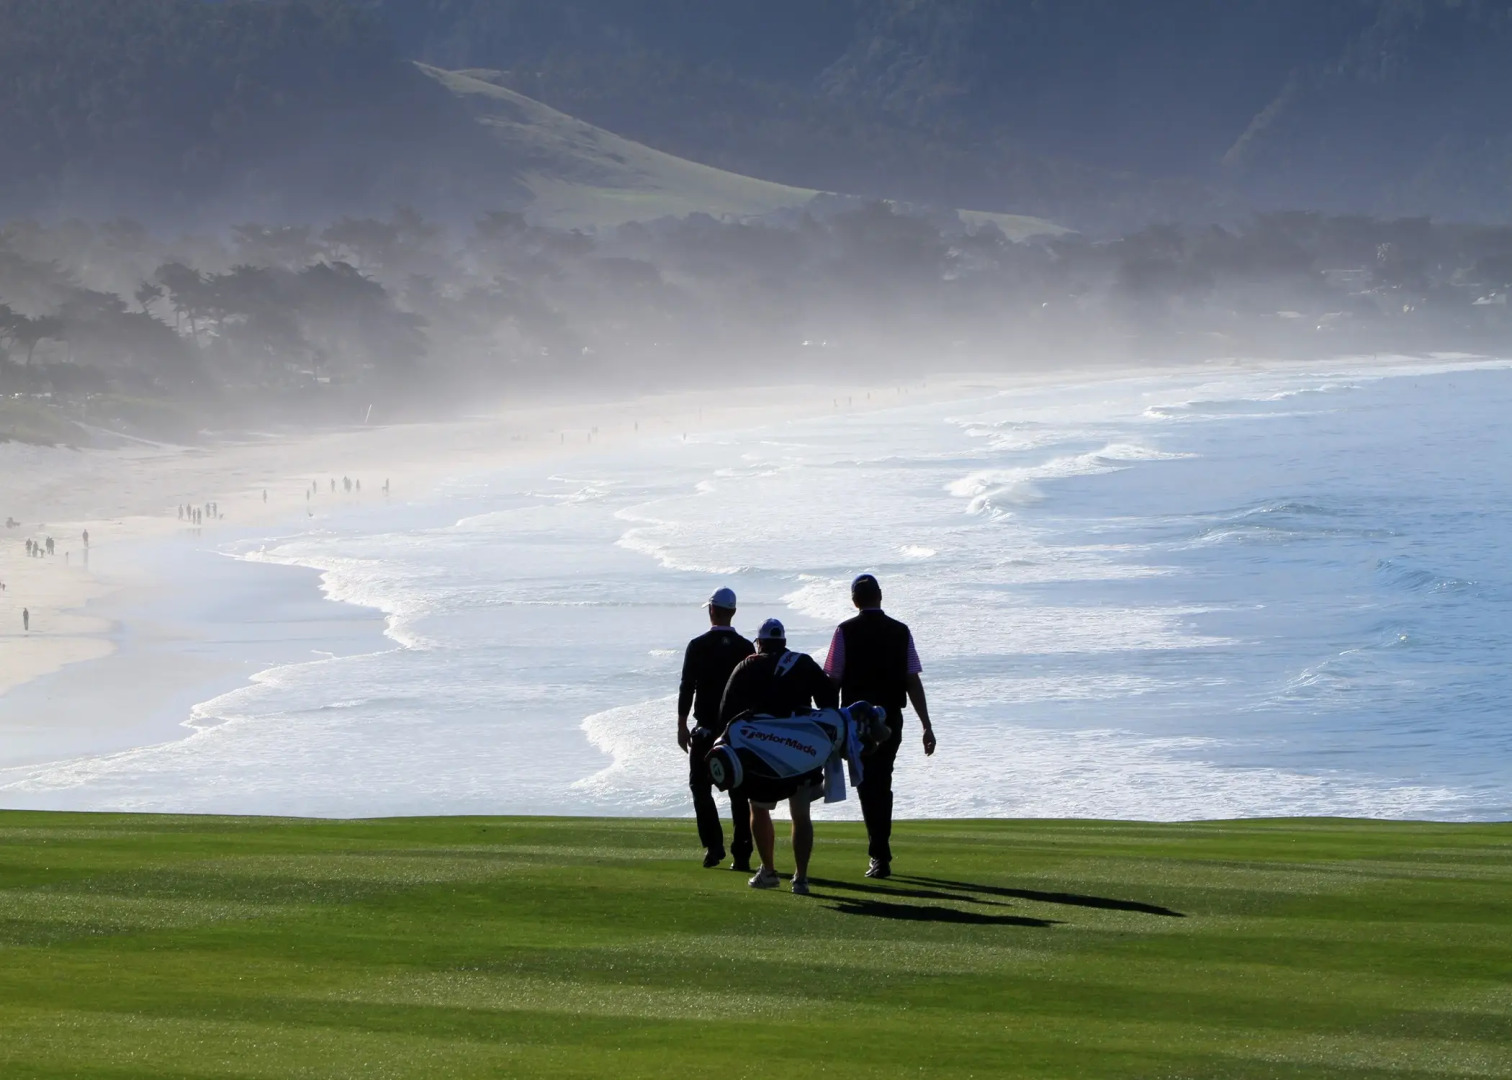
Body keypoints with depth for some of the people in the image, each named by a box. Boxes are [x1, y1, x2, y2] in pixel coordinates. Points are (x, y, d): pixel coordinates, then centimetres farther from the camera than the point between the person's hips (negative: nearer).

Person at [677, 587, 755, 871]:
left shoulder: (698, 646, -5)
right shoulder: (746, 648, 1)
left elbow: (687, 687, -5)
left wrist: (682, 725, 1)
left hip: (707, 728, -2)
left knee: (700, 786, 9)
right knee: (739, 790, 5)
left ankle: (713, 845, -4)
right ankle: (741, 853, 1)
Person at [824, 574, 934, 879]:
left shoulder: (846, 631, -6)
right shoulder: (900, 631, 2)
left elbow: (832, 680, -5)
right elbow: (913, 681, 0)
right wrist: (927, 725, 2)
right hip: (892, 717, 3)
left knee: (868, 785, -1)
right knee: (883, 783, 17)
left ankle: (880, 856, -10)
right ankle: (880, 851, 24)